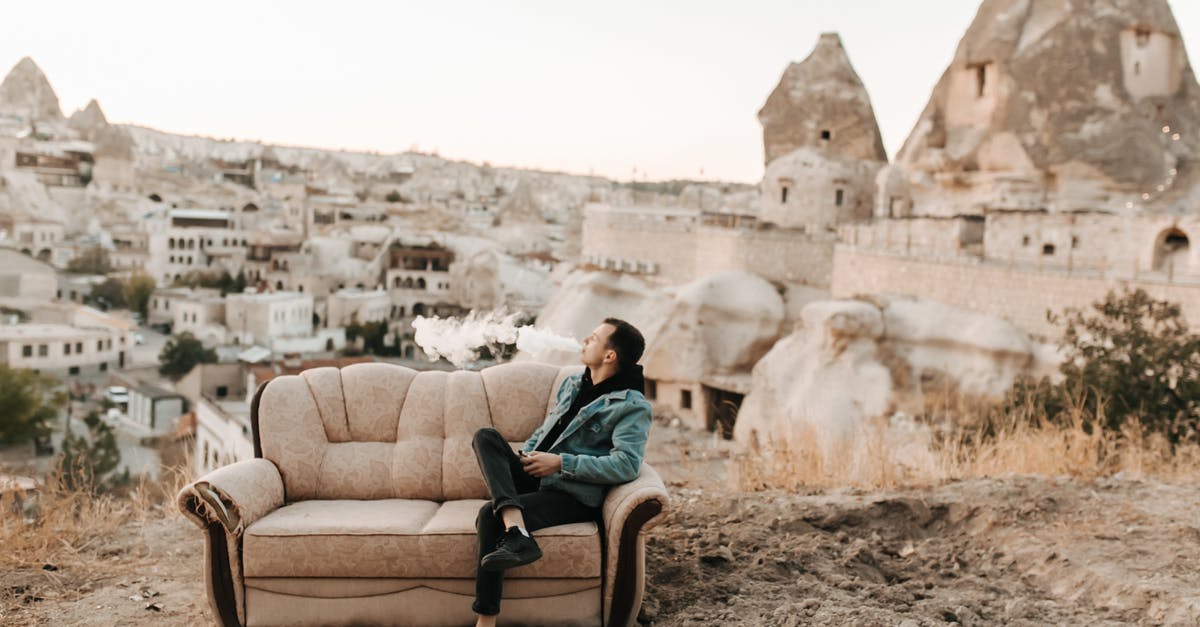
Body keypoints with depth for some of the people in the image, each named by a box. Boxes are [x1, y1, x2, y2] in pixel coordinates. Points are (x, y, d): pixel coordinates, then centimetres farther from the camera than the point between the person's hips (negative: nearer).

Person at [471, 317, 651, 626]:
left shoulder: (632, 406, -11)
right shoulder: (572, 383, 16)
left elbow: (626, 465, -24)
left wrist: (560, 463, -21)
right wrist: (525, 456, 5)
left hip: (573, 495, -8)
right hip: (535, 477, 9)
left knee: (490, 514, -29)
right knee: (486, 437, -17)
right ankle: (515, 529, -37)